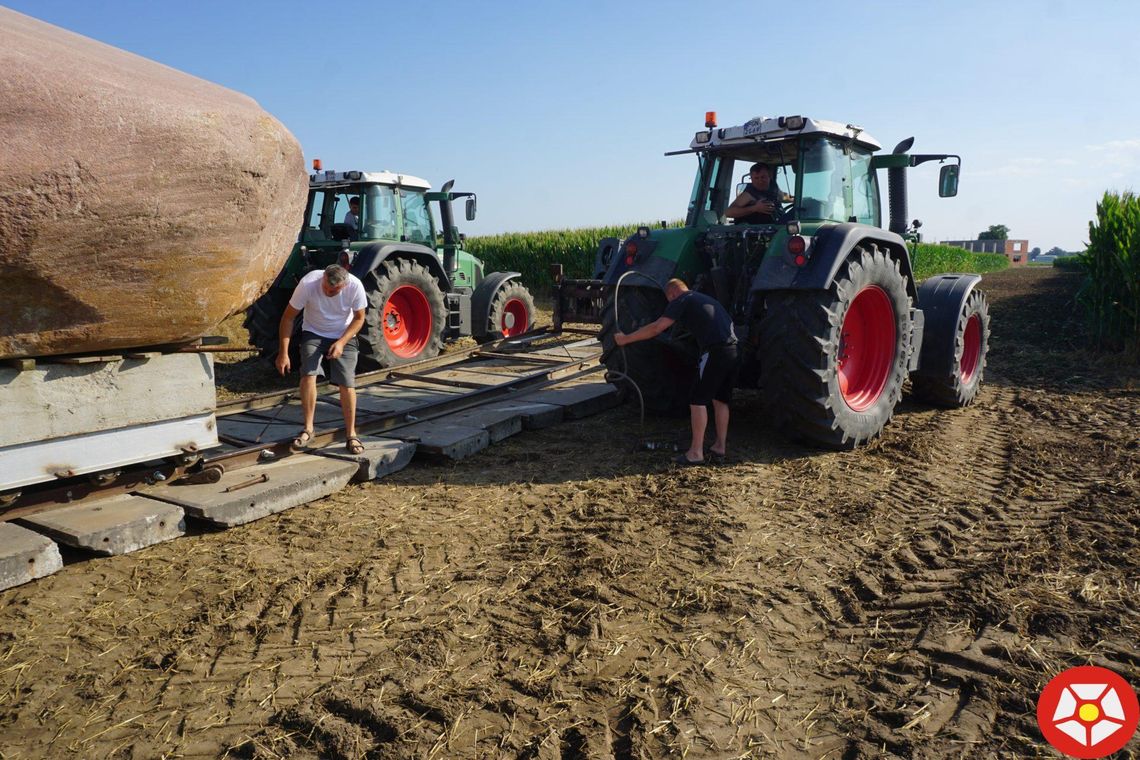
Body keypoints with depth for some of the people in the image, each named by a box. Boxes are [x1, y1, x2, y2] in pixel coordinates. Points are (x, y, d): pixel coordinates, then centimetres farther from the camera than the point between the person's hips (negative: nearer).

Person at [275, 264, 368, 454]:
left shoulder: (355, 286, -27)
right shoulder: (308, 283, -29)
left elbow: (359, 318, -10)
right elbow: (288, 317, -18)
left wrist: (341, 342, -23)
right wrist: (283, 353, -20)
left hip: (344, 337, 0)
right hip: (313, 333, 0)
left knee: (347, 383, -9)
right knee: (308, 374, -21)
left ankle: (351, 434, 4)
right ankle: (308, 428, -8)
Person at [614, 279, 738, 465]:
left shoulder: (681, 301, 3)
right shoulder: (706, 299, 28)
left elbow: (656, 328, -5)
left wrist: (626, 339, 0)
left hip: (714, 352, -8)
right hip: (732, 350, 8)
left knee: (698, 400, -1)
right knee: (721, 400, 17)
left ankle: (696, 453, 0)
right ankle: (720, 447, 23)